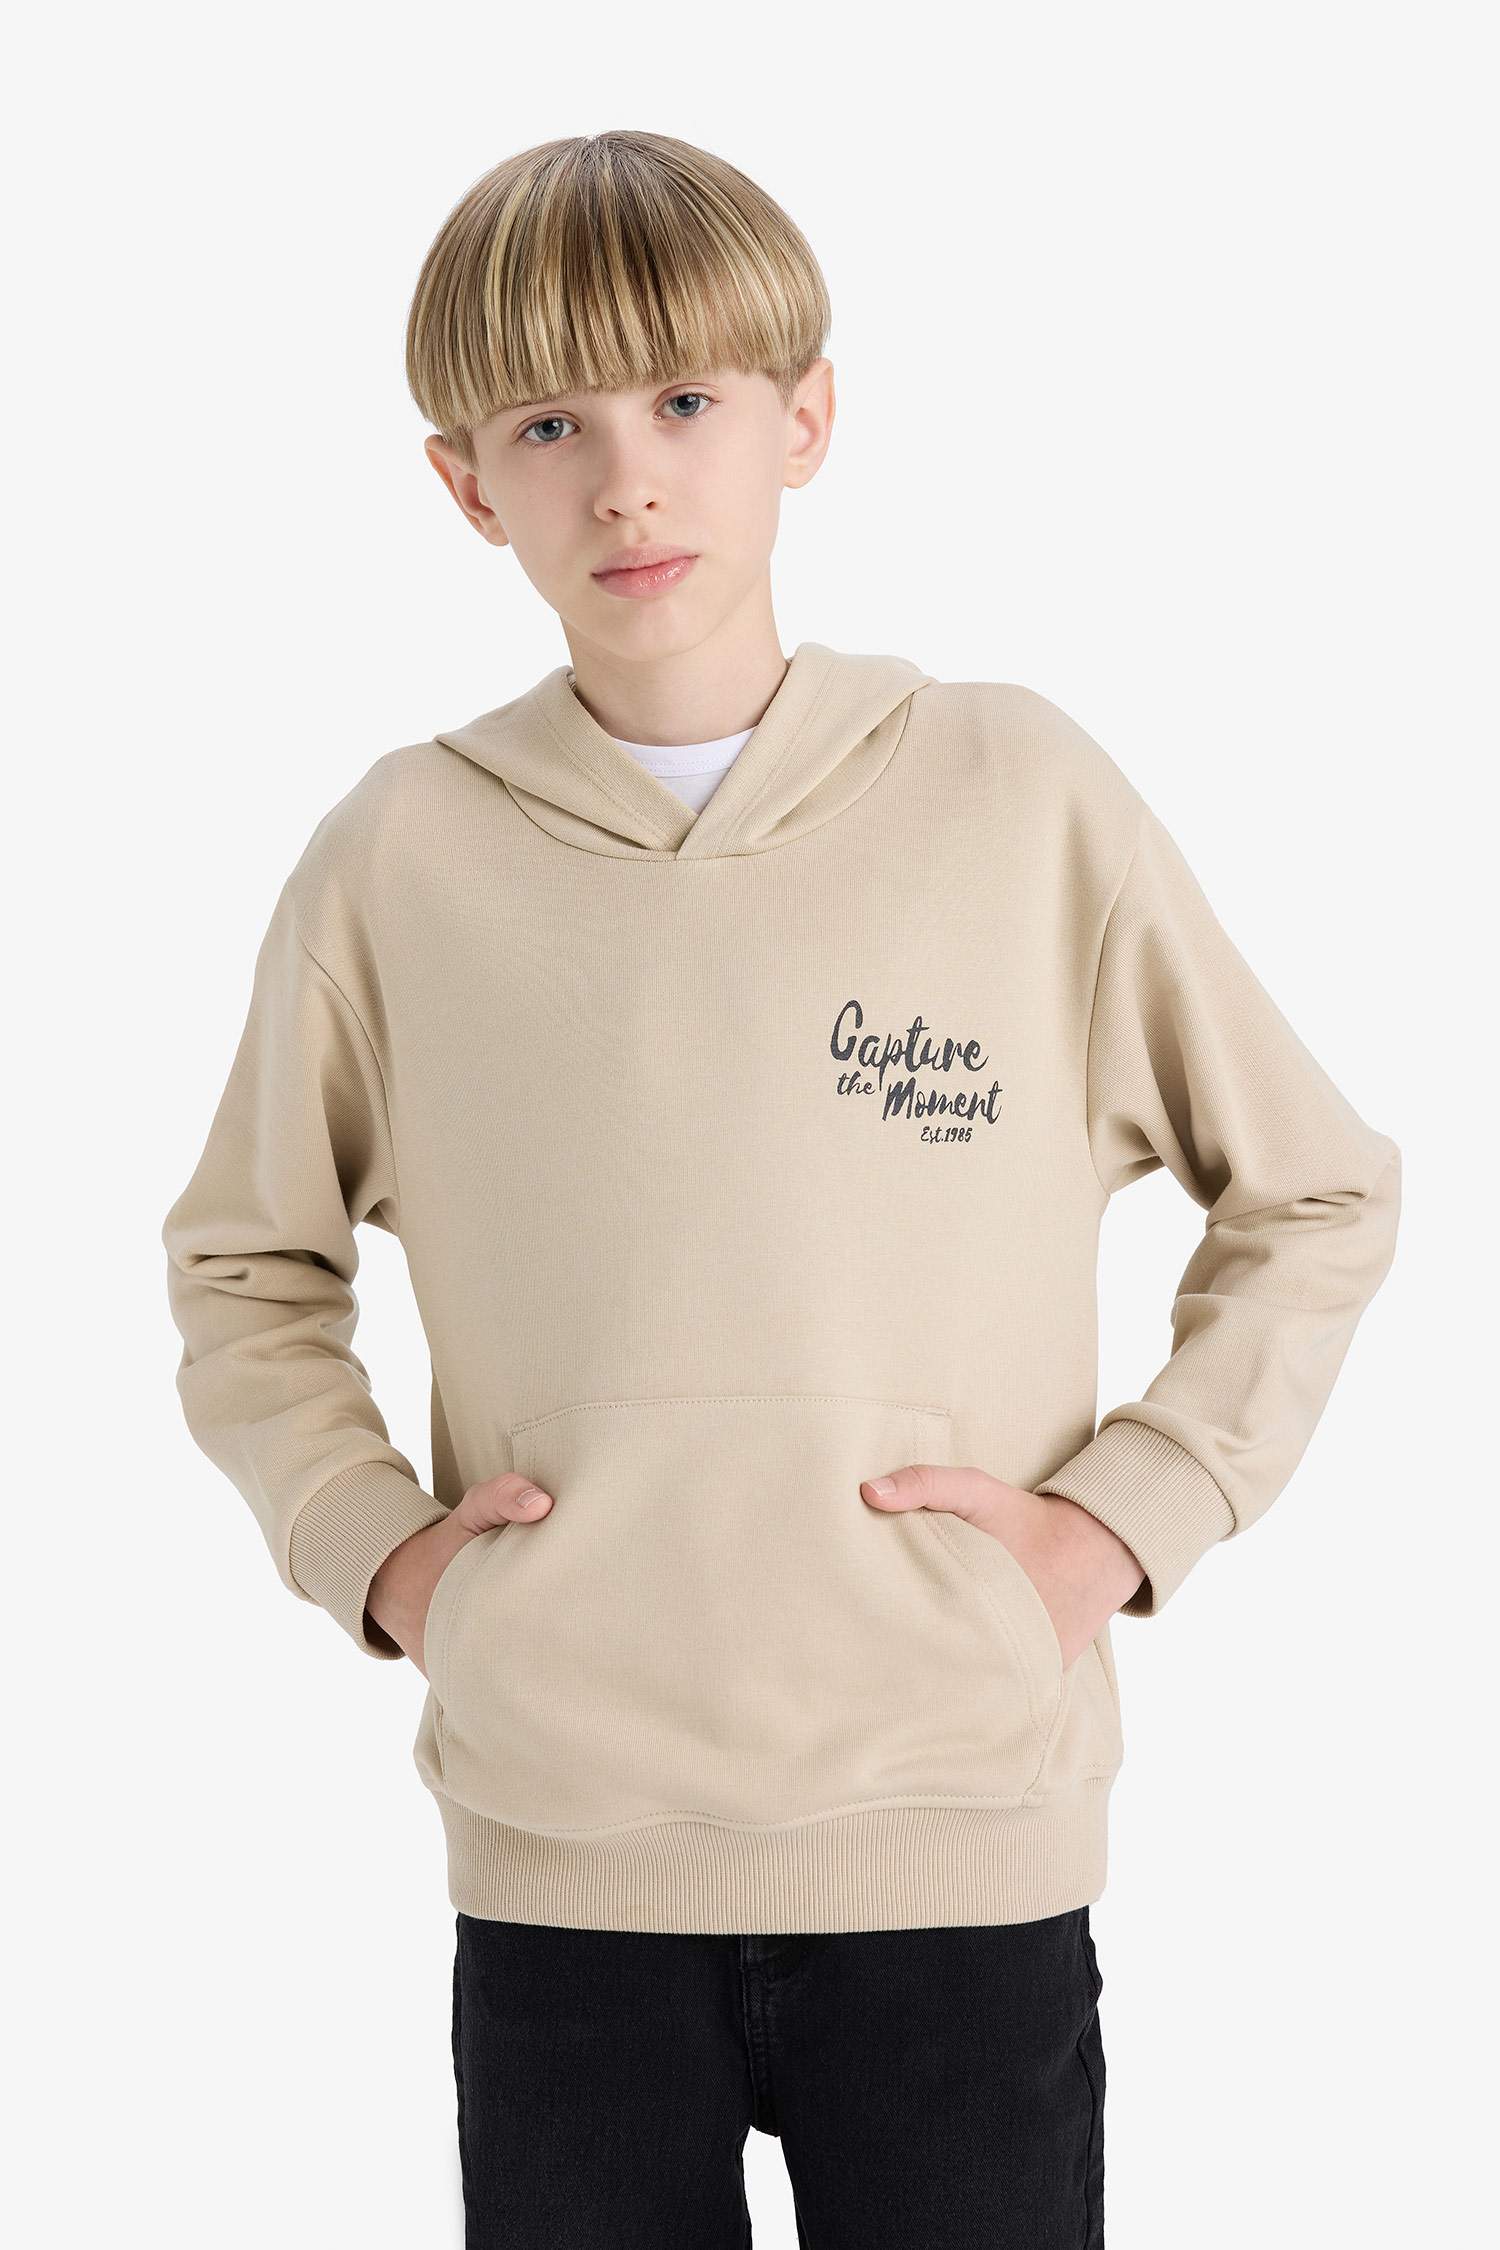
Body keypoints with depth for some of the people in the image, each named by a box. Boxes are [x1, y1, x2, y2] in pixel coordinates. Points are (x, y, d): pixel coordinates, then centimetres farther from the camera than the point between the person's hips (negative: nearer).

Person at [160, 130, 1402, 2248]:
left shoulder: (1017, 789, -2)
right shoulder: (397, 858, 0)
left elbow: (1319, 1194, 6)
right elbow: (243, 1262, 14)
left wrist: (1123, 1515, -4)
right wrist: (369, 1539, 0)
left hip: (963, 1850, -1)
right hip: (557, 1860, 1)